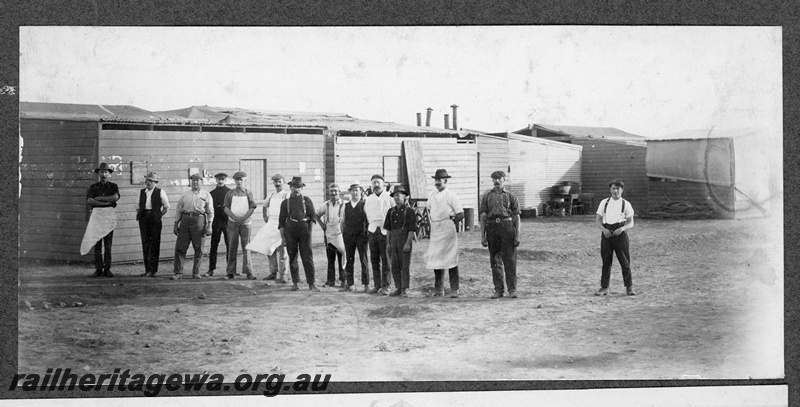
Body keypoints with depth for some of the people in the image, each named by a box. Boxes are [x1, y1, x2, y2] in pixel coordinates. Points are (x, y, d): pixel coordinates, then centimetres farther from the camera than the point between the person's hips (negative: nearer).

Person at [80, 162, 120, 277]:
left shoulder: (113, 186, 9)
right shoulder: (93, 187, 9)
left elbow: (116, 197, -12)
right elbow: (89, 201, -7)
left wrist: (99, 198, -10)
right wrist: (106, 202, -12)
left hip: (109, 215, 0)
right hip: (96, 214, 0)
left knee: (108, 244, -1)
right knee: (97, 243, -1)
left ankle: (107, 269, 1)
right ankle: (98, 269, 1)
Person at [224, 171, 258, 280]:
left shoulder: (248, 193, 6)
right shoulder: (230, 193, 7)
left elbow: (252, 208, 0)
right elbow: (226, 208, 1)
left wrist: (242, 219, -13)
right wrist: (234, 217, -14)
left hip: (245, 223, -1)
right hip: (232, 223, 1)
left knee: (246, 247, -4)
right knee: (232, 247, 1)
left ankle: (248, 272, -5)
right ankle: (231, 272, 5)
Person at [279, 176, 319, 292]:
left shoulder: (307, 200, 8)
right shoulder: (285, 202, 10)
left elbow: (313, 216, 8)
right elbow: (281, 220, 9)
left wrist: (309, 229, -4)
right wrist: (282, 236, 3)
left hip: (304, 230, -1)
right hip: (290, 231, 1)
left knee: (308, 257, -5)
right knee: (292, 258, 5)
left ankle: (311, 283, -5)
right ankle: (295, 282, 15)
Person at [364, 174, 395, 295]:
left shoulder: (389, 198, 0)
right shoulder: (368, 199, 12)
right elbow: (365, 214, 22)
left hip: (385, 231, -4)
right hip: (372, 230, 4)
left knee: (386, 259, -4)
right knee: (374, 259, 5)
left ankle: (385, 286, 0)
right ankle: (377, 285, 11)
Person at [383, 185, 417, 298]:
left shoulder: (409, 211, -4)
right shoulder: (391, 211, 12)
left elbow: (412, 229, -9)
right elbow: (388, 229, 16)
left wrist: (408, 243, -17)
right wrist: (389, 243, 11)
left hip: (405, 240, -6)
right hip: (394, 240, 6)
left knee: (405, 266, -3)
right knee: (395, 266, 7)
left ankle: (405, 290, 1)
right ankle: (398, 288, 15)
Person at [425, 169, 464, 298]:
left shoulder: (450, 195, -6)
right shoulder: (432, 195, 12)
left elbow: (461, 214, -7)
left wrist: (451, 223, -5)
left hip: (447, 231, -6)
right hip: (435, 232, 6)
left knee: (451, 260, -5)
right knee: (435, 260, 5)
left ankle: (454, 290, -2)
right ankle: (438, 289, 12)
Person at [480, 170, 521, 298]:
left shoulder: (511, 196, 8)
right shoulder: (487, 196, 13)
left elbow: (517, 217, 5)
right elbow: (483, 216, 10)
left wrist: (517, 235, -3)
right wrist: (483, 236, 4)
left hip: (507, 227, -2)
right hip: (492, 227, 2)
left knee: (510, 260, -4)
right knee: (495, 261, 5)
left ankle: (512, 289, 2)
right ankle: (498, 290, 11)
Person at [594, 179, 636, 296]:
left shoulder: (626, 204, 6)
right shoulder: (604, 203, 11)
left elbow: (631, 223, 3)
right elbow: (597, 220, 9)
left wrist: (622, 228, -17)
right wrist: (603, 229, -11)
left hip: (620, 233, -1)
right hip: (606, 233, 2)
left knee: (625, 261, 0)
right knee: (606, 261, 3)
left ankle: (629, 287, 7)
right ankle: (604, 288, 7)